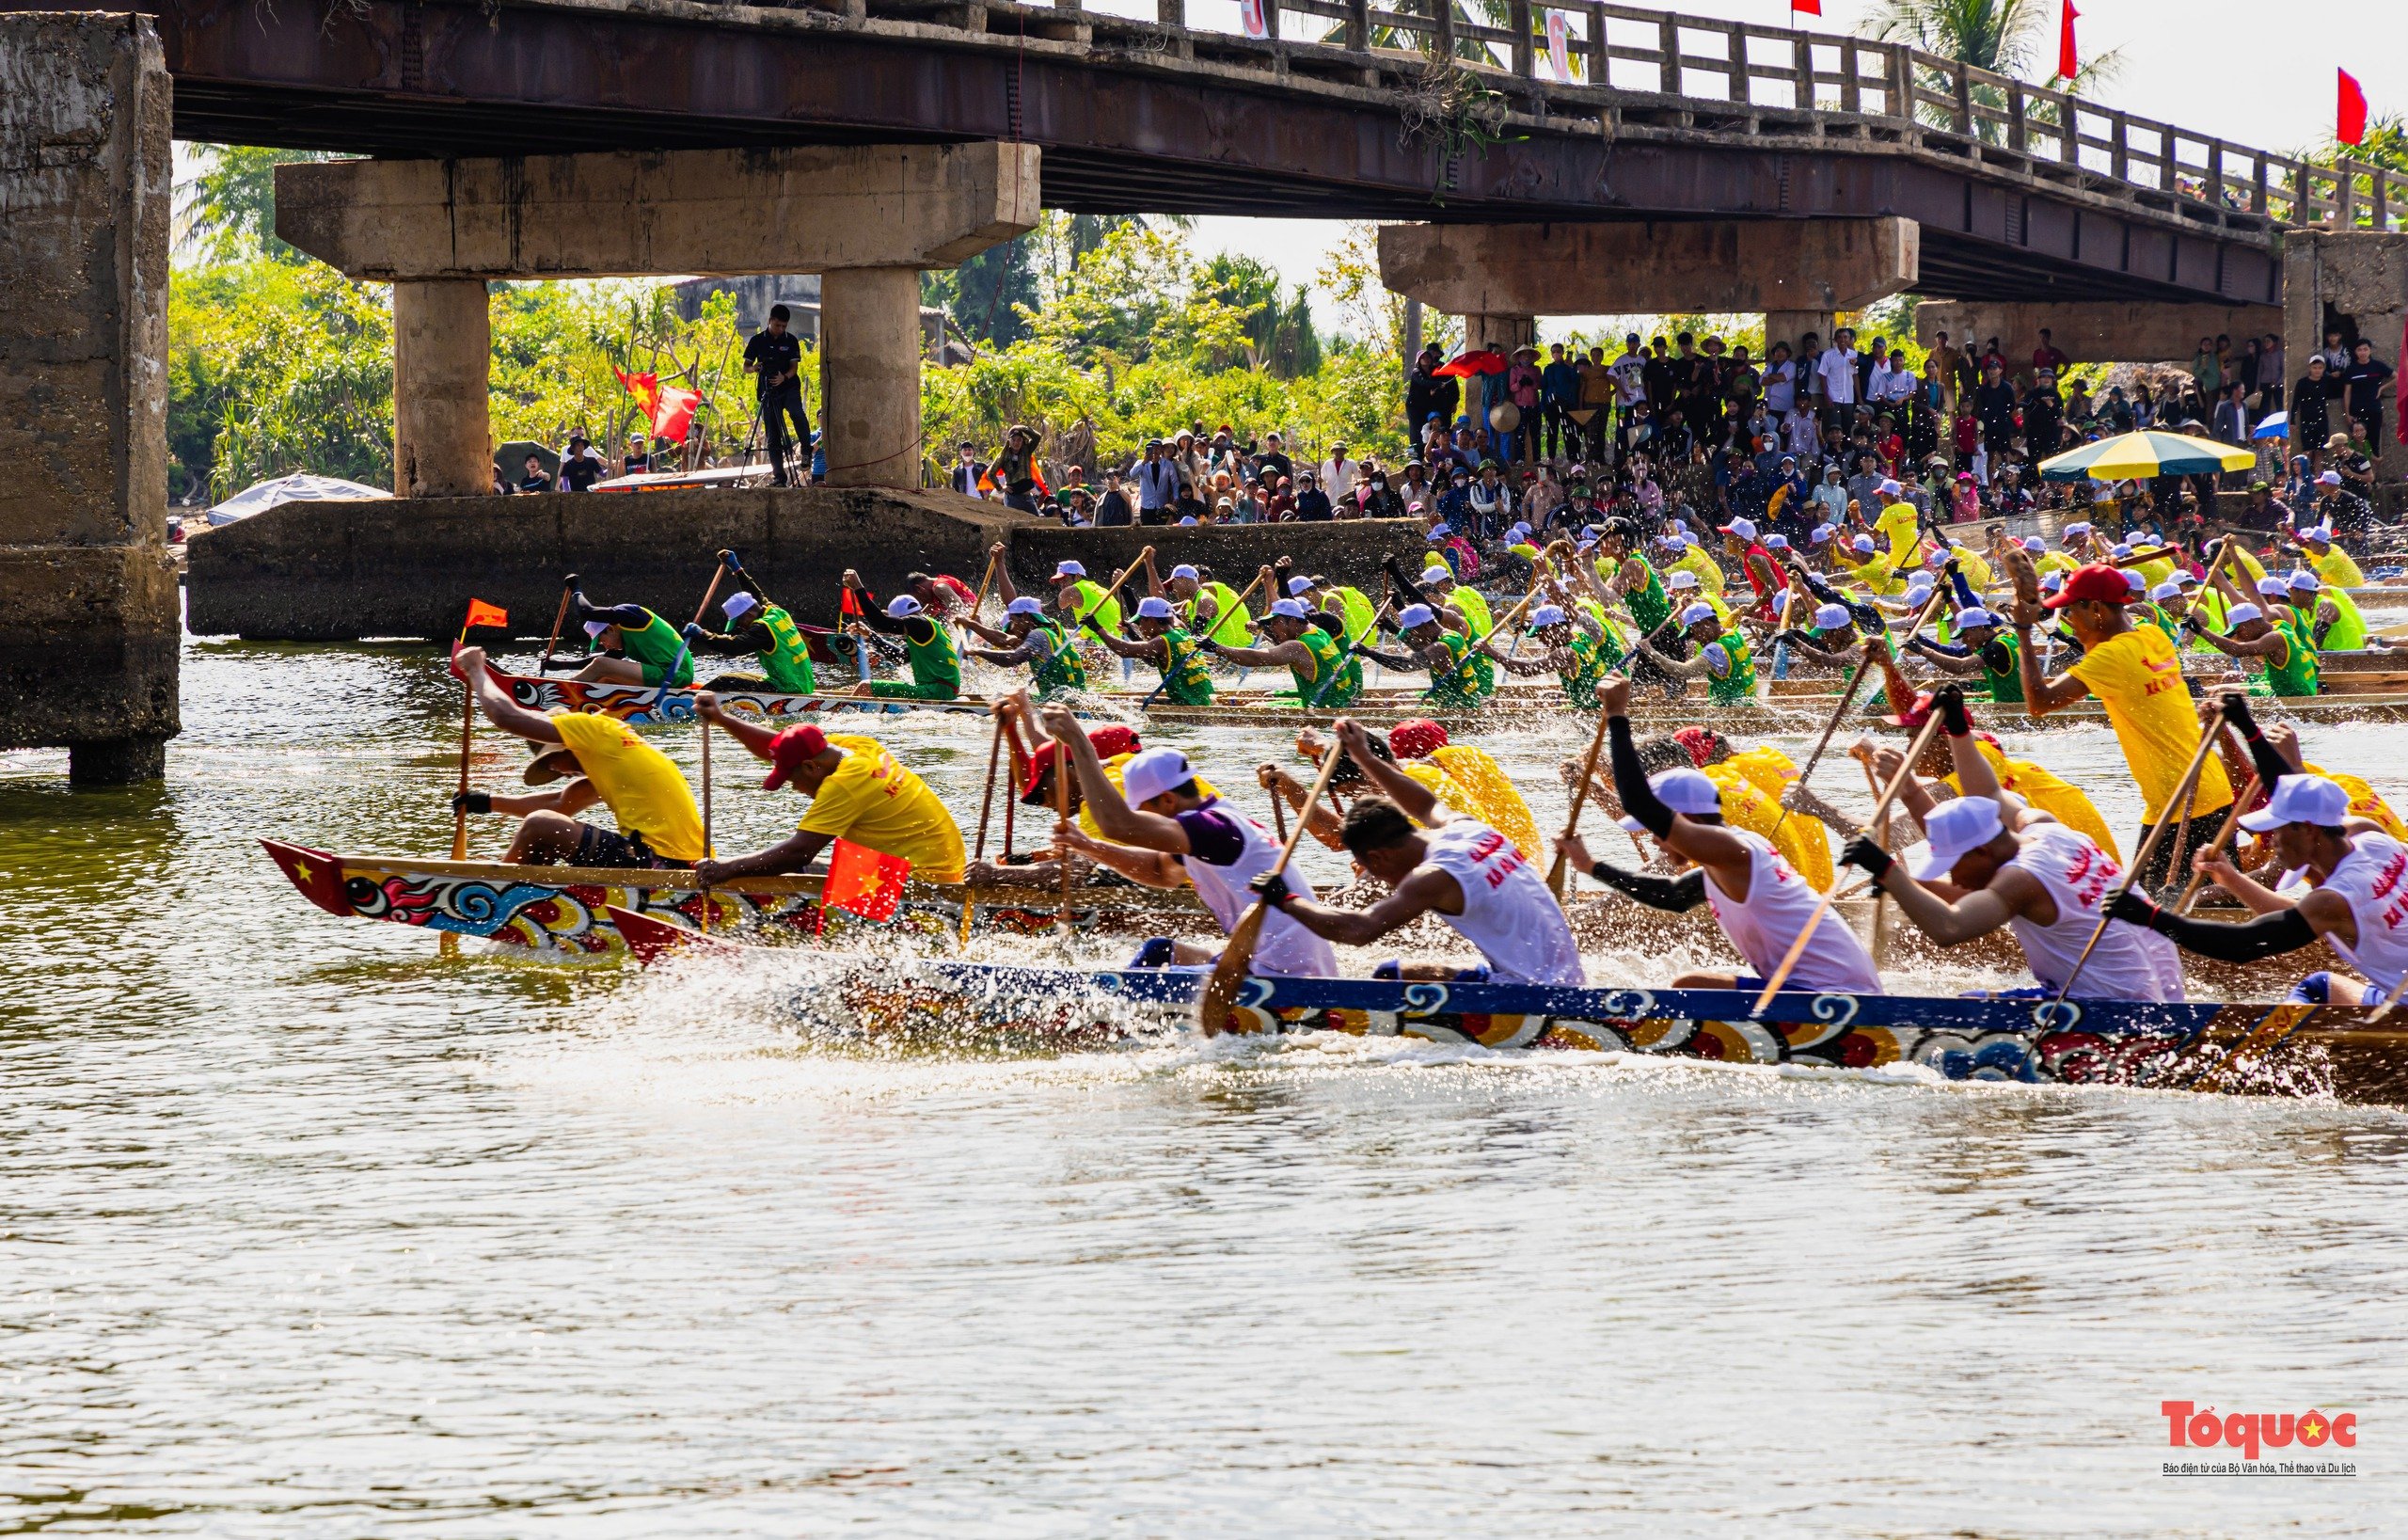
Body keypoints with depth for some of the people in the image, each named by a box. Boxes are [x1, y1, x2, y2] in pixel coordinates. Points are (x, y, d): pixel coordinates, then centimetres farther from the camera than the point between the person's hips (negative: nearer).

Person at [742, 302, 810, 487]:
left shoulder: (791, 341, 5)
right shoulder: (757, 340, 6)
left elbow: (794, 367, 0)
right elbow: (746, 367, 8)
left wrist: (784, 377, -22)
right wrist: (754, 368, -16)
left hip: (789, 387, -1)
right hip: (768, 390, 1)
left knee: (797, 414, -32)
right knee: (773, 435, 0)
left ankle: (806, 452, -23)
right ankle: (779, 476, 4)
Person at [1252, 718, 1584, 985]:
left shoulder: (1436, 878, -16)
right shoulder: (1468, 829, 8)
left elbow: (1358, 930, -23)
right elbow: (1427, 806, 33)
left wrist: (1284, 899, -13)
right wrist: (1365, 758, 40)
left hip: (1525, 990, -9)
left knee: (1391, 979, -12)